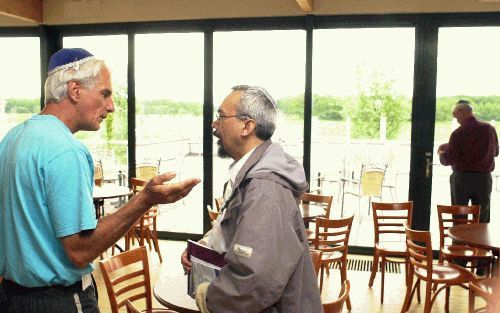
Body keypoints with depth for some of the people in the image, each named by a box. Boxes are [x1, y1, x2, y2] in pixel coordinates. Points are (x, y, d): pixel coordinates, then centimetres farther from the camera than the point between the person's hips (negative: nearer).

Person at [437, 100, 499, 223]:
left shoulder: (458, 133, -15)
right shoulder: (490, 129, -2)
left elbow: (447, 160, -13)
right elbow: (495, 152, 12)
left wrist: (440, 152, 7)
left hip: (461, 178, -3)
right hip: (484, 178, 3)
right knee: (482, 220, 11)